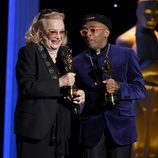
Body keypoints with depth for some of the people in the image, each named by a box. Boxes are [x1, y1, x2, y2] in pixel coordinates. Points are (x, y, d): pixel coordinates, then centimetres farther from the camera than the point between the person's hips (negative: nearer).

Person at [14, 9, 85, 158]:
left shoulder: (65, 53, 13)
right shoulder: (28, 52, -6)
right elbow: (26, 87, -17)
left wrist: (79, 94, -5)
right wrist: (59, 83, -22)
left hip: (61, 129, 6)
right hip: (35, 128, -5)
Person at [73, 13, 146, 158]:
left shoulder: (126, 55, 3)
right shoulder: (78, 61, 9)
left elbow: (140, 89, -1)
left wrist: (118, 87, -18)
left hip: (120, 125, -1)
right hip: (92, 127, 2)